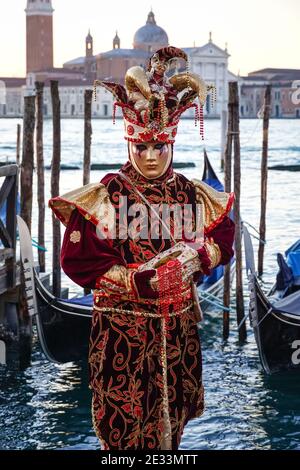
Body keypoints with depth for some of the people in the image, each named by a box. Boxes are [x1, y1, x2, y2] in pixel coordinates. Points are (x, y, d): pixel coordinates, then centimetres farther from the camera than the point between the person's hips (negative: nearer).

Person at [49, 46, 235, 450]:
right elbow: (78, 261, -12)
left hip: (177, 326, 4)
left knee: (171, 417, 14)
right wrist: (140, 281, -20)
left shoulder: (193, 196, 4)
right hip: (121, 327, -4)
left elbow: (224, 241, 11)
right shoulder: (104, 197, -8)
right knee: (125, 423, 0)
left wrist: (198, 255, -13)